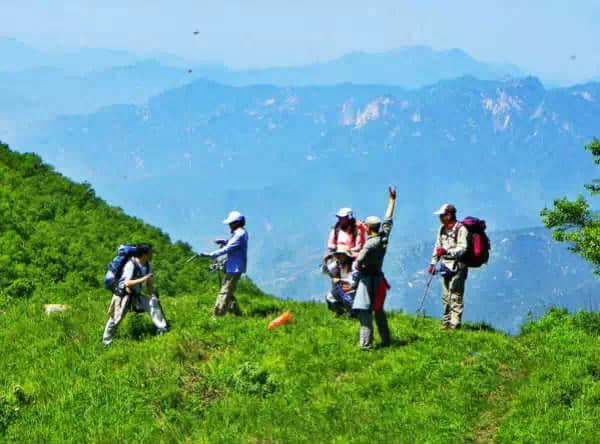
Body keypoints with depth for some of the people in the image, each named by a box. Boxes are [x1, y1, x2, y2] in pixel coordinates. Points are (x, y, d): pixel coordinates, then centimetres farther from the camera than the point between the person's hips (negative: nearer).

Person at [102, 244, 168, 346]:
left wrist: (153, 296, -6)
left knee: (153, 303, -11)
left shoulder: (147, 266, 1)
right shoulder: (131, 265, -23)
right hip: (123, 294, -7)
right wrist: (143, 279, -33)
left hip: (135, 295, 7)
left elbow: (149, 284, 7)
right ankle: (106, 341, 7)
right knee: (116, 318, -7)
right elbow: (127, 283, -30)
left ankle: (162, 329, -11)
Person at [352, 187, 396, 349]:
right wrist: (392, 200, 22)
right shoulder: (384, 236, 0)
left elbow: (358, 264, -23)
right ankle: (385, 340, 24)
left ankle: (365, 343, -13)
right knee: (378, 310, 19)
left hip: (368, 279, -8)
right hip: (379, 277, 8)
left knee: (364, 311, -8)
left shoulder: (370, 244, -20)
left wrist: (359, 268, 1)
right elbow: (388, 219, 13)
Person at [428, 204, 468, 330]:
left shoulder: (461, 229, -13)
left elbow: (463, 249, -20)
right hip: (446, 267, 8)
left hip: (458, 267, -8)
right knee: (446, 296, 13)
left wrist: (446, 251, -30)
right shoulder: (442, 229, 12)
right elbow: (437, 246, 21)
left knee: (455, 297, -9)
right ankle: (446, 323, 21)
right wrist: (433, 263, 17)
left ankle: (455, 324, -8)